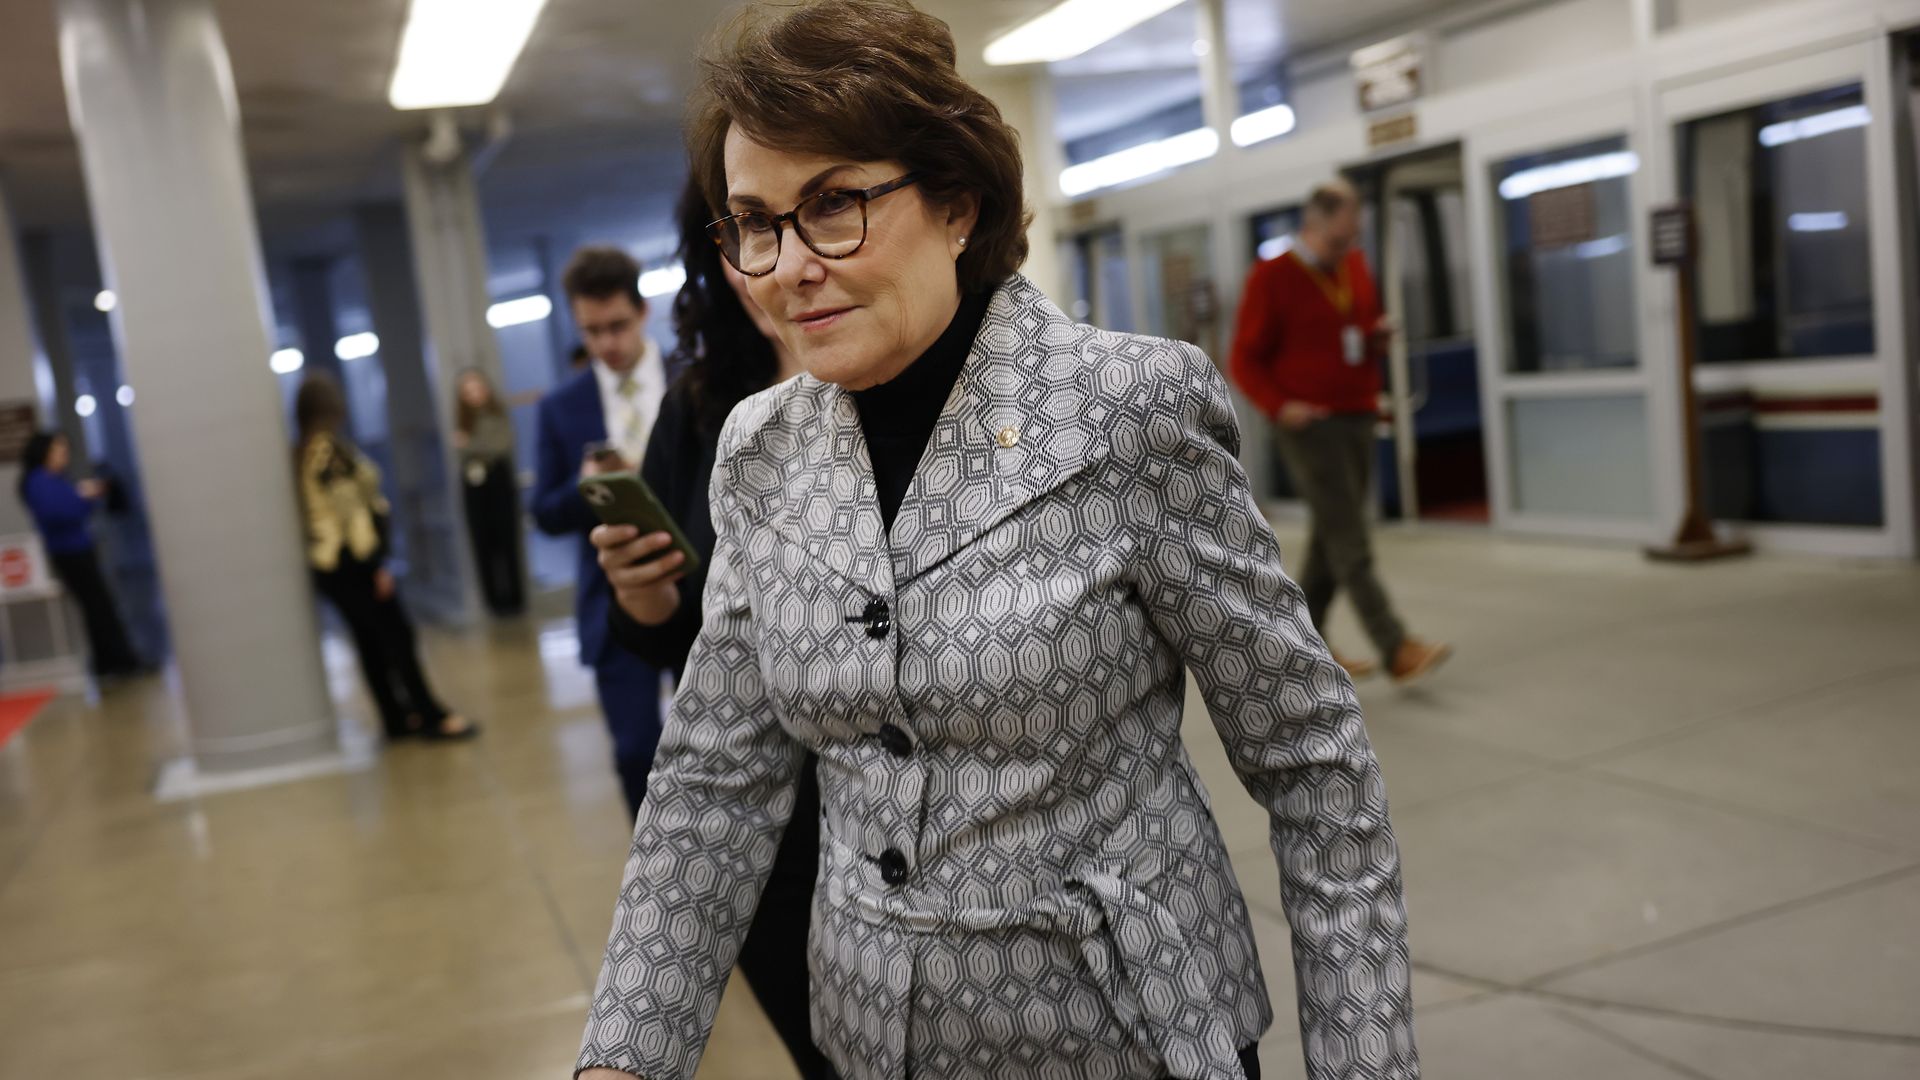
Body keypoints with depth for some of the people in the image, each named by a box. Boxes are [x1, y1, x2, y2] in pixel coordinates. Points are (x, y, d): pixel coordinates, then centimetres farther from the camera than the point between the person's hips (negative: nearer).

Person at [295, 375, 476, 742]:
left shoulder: (301, 453, 11)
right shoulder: (329, 448, -15)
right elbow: (347, 510, -19)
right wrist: (376, 565, -17)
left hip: (326, 563, 9)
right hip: (350, 559, -9)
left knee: (369, 640, 12)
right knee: (397, 634, -3)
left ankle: (397, 718, 17)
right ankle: (432, 716, 3)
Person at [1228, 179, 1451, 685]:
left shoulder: (1355, 265, 12)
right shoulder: (1272, 277, -7)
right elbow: (1245, 360, -6)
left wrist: (1380, 334, 1)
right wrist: (1280, 405, -20)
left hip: (1358, 420, 7)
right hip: (1310, 425, -7)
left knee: (1330, 539, 12)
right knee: (1350, 542, -11)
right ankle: (1398, 650, -14)